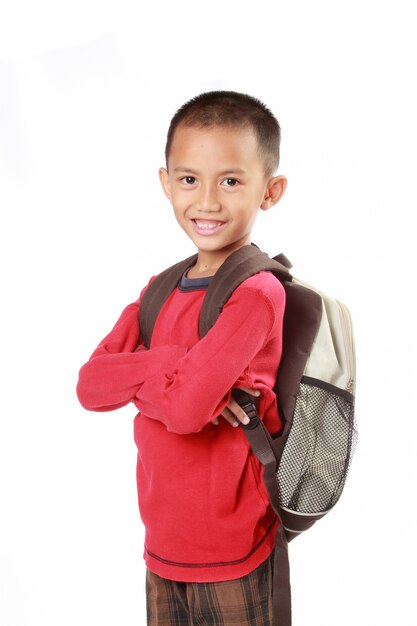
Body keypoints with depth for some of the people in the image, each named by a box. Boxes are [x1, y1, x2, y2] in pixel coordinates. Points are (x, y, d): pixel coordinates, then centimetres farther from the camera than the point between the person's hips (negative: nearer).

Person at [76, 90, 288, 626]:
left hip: (230, 560, -6)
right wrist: (172, 364, -19)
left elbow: (186, 408, -28)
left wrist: (135, 376, -9)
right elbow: (90, 385, -5)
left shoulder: (257, 293, -18)